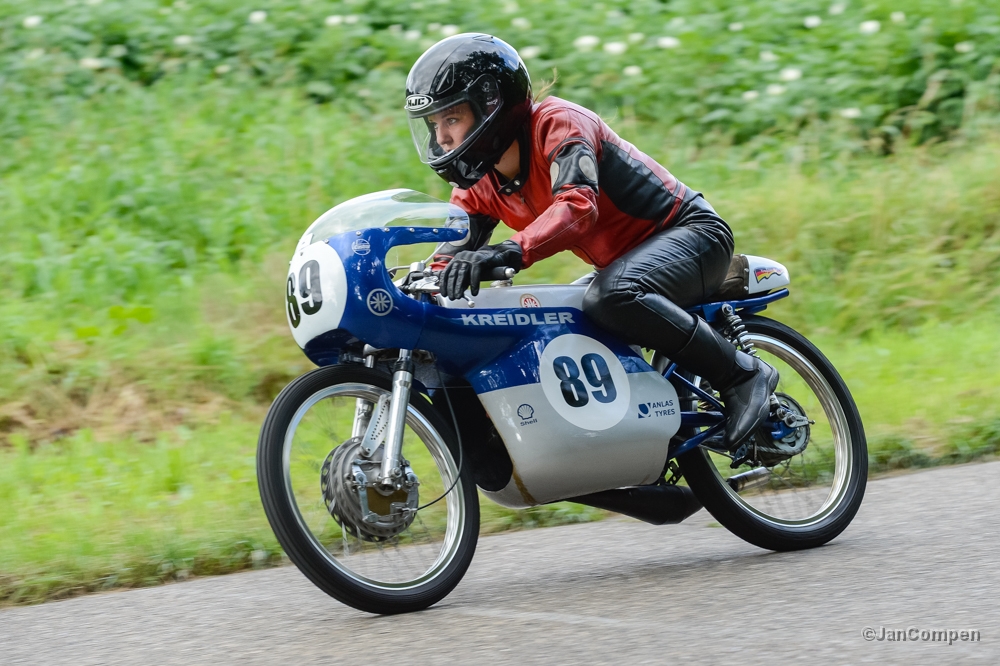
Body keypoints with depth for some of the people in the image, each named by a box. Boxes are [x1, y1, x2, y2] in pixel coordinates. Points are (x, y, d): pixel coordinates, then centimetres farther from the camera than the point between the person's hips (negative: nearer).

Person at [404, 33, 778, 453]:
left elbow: (579, 205, -39)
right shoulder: (477, 184, 3)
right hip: (624, 264, 9)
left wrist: (511, 252, -54)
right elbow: (450, 259, 0)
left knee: (611, 297, -38)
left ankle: (741, 374, -24)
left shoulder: (557, 122, -22)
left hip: (689, 233, -9)